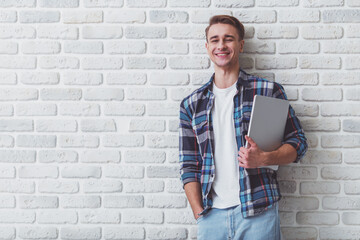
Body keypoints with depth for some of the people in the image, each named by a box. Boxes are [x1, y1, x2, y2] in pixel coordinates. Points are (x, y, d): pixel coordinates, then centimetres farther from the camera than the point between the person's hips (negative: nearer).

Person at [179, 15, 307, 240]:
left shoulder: (268, 91, 2)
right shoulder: (191, 105, 8)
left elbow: (298, 142, 4)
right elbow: (189, 166, 8)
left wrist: (264, 159, -15)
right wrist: (200, 214, -2)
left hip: (258, 212, -2)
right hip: (211, 215, 2)